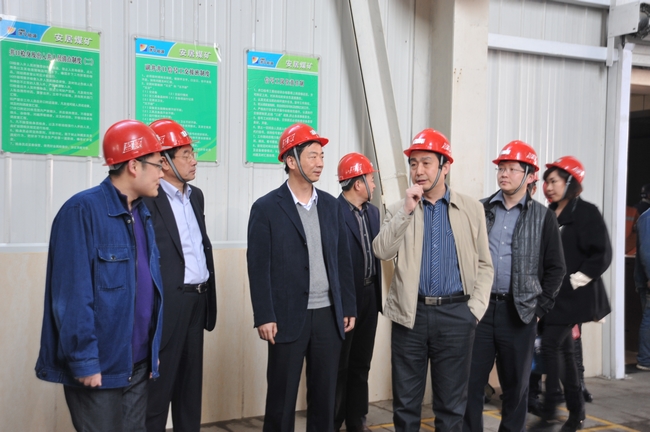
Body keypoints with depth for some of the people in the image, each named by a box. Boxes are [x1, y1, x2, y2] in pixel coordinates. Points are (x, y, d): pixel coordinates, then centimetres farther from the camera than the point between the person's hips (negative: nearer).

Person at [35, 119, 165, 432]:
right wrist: (84, 362, -19)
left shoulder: (143, 213, 9)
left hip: (139, 364, 8)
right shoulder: (83, 210, -16)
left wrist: (154, 349, 13)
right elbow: (73, 296, -19)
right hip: (98, 366, -7)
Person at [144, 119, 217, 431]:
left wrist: (208, 294, 14)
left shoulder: (195, 195, 13)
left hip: (197, 301, 8)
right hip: (167, 304, -8)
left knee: (190, 385, 17)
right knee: (158, 387, 4)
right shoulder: (147, 199, -12)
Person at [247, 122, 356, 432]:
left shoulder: (331, 206, 9)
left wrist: (348, 308, 8)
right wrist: (264, 317, -12)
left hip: (329, 315, 4)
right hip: (289, 317, -4)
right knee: (281, 396, 5)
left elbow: (343, 261, 11)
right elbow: (258, 267, -7)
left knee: (324, 393, 12)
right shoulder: (266, 208, -5)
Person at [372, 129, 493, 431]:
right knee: (405, 401, 10)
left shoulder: (471, 209, 5)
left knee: (451, 403, 10)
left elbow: (484, 265, 7)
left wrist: (476, 308, -3)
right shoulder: (399, 210, 5)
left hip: (456, 315, 0)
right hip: (411, 314, 1)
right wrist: (406, 210, -15)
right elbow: (382, 251, -11)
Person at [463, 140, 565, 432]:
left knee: (516, 384, 10)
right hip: (479, 306, 1)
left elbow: (555, 267, 4)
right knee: (470, 380, 3)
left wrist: (541, 306, -3)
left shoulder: (543, 217, 2)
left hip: (519, 312, -1)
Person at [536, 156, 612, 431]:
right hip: (552, 294, 7)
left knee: (551, 345, -11)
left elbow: (602, 255, -12)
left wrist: (574, 281, -15)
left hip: (571, 295, -7)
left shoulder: (586, 212, -9)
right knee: (564, 349, 11)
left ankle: (550, 404, 2)